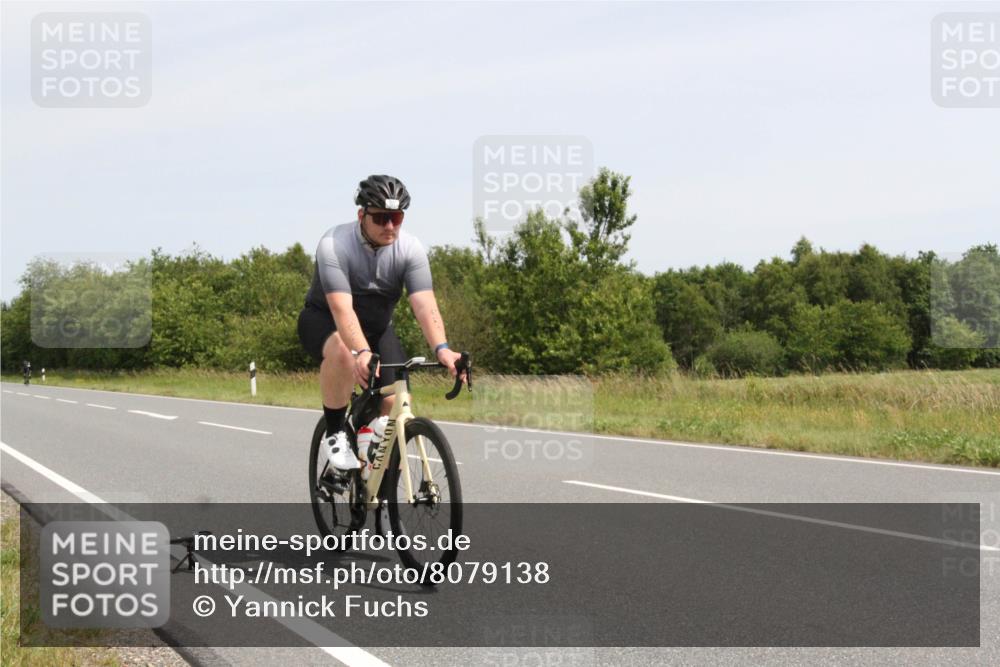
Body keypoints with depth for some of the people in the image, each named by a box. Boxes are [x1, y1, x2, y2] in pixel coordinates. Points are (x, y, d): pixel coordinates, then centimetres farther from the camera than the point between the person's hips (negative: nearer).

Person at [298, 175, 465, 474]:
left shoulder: (410, 248, -19)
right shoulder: (334, 245, -29)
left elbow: (425, 305, -29)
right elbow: (342, 309, -40)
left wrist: (442, 349, -47)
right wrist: (362, 353, -56)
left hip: (377, 326, 4)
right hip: (324, 320, -4)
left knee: (397, 402, -13)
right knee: (343, 353, -39)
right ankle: (334, 435, -17)